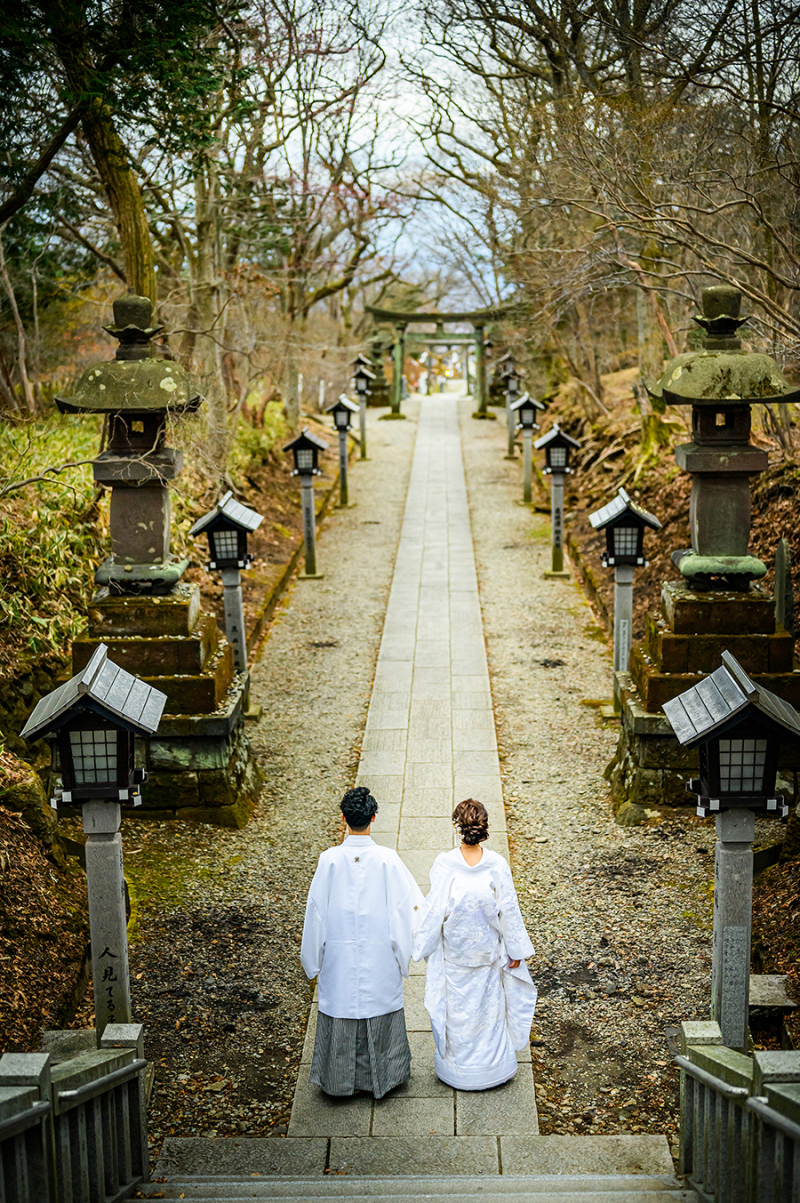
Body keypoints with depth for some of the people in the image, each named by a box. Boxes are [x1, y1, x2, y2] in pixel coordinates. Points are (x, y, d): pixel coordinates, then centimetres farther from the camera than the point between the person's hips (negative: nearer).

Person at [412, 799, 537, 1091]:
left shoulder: (444, 864, -23)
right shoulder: (497, 864, -19)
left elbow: (434, 909, -15)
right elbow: (509, 910, -11)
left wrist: (423, 944, -1)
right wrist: (515, 951, 2)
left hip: (454, 949, -1)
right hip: (488, 948, 1)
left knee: (456, 1005, 17)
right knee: (488, 1001, 20)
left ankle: (457, 1066, 33)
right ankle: (492, 1064, 35)